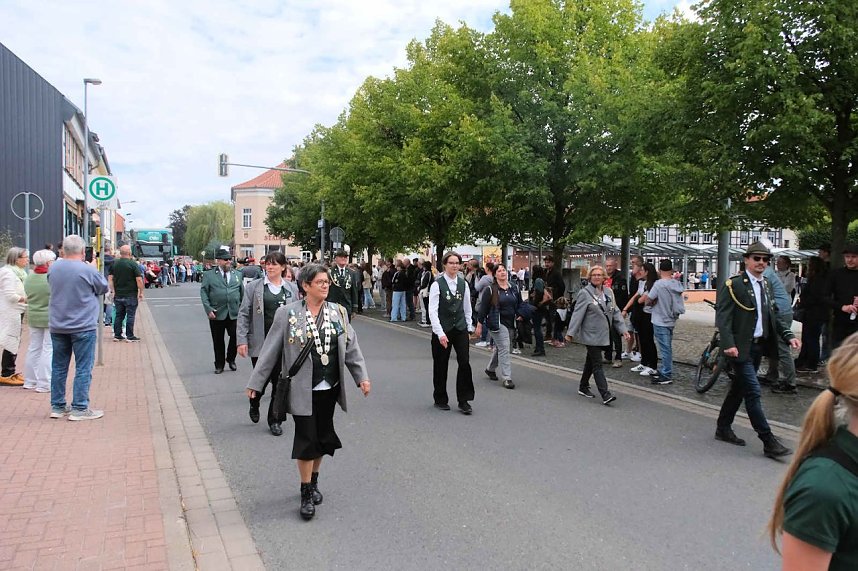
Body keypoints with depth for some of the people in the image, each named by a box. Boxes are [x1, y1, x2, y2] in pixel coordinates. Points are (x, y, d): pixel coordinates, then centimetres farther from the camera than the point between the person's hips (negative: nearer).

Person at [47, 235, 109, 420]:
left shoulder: (53, 268, 1)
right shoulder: (88, 270, -15)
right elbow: (103, 288, -1)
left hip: (57, 327, 6)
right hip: (83, 327, -6)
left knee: (59, 367, 14)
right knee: (83, 368, 1)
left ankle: (57, 406, 21)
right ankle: (79, 408, 2)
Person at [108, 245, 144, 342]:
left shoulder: (114, 263, 5)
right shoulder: (133, 264, -11)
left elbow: (110, 278, 8)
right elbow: (139, 279, -14)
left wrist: (113, 291, 14)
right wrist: (141, 292, -4)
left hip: (118, 295, 5)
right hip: (131, 295, -5)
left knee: (119, 315, 13)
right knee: (130, 316, 1)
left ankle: (117, 335, 16)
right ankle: (130, 336, 3)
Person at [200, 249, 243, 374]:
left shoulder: (237, 275, 11)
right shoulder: (209, 275, 2)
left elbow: (242, 292, 12)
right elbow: (203, 292, -2)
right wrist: (208, 309, -11)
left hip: (234, 313, 2)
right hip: (217, 314, -2)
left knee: (235, 337, -2)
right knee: (218, 341, 7)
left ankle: (231, 359, 23)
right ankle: (219, 365, 22)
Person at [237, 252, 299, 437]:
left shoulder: (292, 288, 5)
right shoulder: (253, 286, 0)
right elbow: (244, 314, -1)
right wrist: (241, 340, -8)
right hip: (260, 343, -1)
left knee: (280, 383, 4)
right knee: (262, 380, 6)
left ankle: (274, 420, 20)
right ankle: (254, 405, 38)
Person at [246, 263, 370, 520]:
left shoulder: (338, 312, 3)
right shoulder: (287, 314, -7)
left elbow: (351, 347, 6)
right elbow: (270, 350, -4)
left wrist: (362, 377, -1)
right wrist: (255, 382, -2)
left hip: (329, 388, 4)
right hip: (303, 390, -4)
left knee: (322, 438, 13)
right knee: (307, 440, -2)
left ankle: (313, 482, 33)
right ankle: (306, 493, 13)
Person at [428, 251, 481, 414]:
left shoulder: (463, 283, 4)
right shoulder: (437, 284, -9)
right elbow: (433, 311, -13)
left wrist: (470, 326, 12)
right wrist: (440, 333, -19)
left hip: (460, 328, 3)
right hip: (442, 330, -3)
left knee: (464, 363, -5)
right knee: (440, 365, 8)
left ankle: (464, 400, 6)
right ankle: (440, 399, 26)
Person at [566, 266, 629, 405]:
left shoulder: (608, 292, 10)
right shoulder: (585, 293, -9)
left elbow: (615, 312, 13)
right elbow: (577, 314, -13)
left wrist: (622, 329, 5)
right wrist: (571, 332, -17)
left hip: (603, 335, 7)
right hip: (591, 335, -7)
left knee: (591, 361, 17)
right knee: (597, 364, -8)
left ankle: (583, 387, 31)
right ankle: (605, 394, -11)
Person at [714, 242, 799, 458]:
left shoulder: (766, 285, 13)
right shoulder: (733, 285, -11)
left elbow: (772, 316, 18)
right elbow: (723, 317, -16)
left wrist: (788, 335, 4)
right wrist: (728, 344, -26)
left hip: (758, 346, 8)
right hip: (741, 348, -8)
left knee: (738, 389, 15)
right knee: (753, 392, -7)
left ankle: (723, 429, 27)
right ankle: (769, 442, -2)